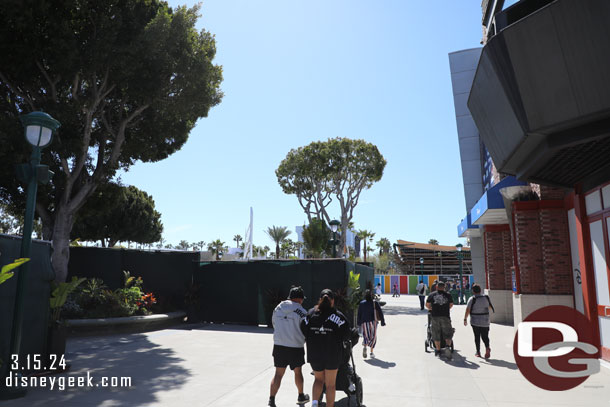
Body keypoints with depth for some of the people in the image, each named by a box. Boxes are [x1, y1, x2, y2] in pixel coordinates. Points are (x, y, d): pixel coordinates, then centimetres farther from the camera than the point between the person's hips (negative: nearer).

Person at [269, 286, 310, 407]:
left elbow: (274, 323, 13)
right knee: (297, 371, 17)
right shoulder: (301, 311, -11)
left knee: (278, 373, 7)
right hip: (296, 346, -3)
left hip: (279, 345, 3)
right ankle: (301, 396, 36)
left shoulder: (278, 308, 3)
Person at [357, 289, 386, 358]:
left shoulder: (361, 303, 1)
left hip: (364, 322, 1)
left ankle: (364, 346, -19)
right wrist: (382, 321, 0)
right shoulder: (375, 303, -3)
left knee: (366, 336, 10)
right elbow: (380, 312, -5)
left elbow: (359, 314, 3)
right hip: (373, 322, -1)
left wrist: (359, 324, 10)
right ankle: (371, 352, 6)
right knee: (373, 337, 12)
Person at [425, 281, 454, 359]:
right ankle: (448, 347, -12)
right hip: (445, 316, 0)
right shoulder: (448, 295, 5)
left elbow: (427, 305, 7)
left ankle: (438, 350, 15)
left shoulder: (432, 295, 5)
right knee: (448, 334, 9)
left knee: (436, 335, 10)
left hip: (435, 317, 0)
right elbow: (451, 305, 15)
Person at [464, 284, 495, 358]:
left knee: (477, 337, 10)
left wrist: (465, 319, -2)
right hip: (485, 321, 2)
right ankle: (487, 347, -17)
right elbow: (490, 307, 15)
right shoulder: (486, 298, -1)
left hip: (475, 322, -2)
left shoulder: (472, 300, -12)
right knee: (485, 336, 9)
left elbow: (467, 310, -13)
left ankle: (478, 352, 14)